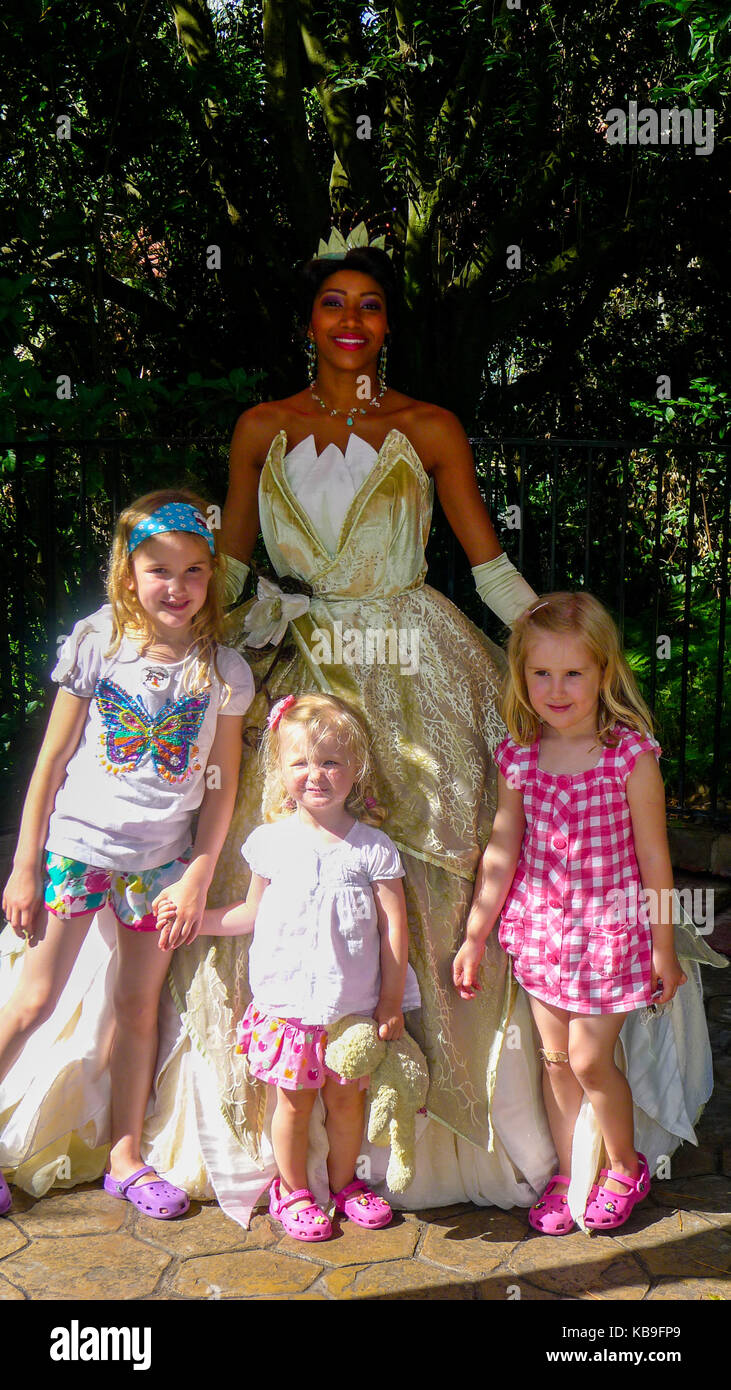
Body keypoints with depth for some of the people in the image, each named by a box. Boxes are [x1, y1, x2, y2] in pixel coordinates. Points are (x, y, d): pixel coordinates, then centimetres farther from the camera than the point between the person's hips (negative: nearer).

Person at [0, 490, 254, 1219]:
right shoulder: (95, 642, -6)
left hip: (162, 859, 2)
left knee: (139, 1006, 11)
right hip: (76, 844, -2)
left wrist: (197, 879, -2)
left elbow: (223, 786, 3)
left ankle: (125, 1158, 24)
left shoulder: (224, 668, -2)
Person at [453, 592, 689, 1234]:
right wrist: (474, 938, 5)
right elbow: (501, 851, 3)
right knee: (555, 1058, 13)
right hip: (541, 927, 4)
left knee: (589, 1059, 1)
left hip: (610, 925, -4)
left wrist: (663, 946, -3)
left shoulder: (630, 754, -14)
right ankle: (569, 1174, 31)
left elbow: (652, 856, -8)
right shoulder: (520, 756, -3)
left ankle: (625, 1169, 27)